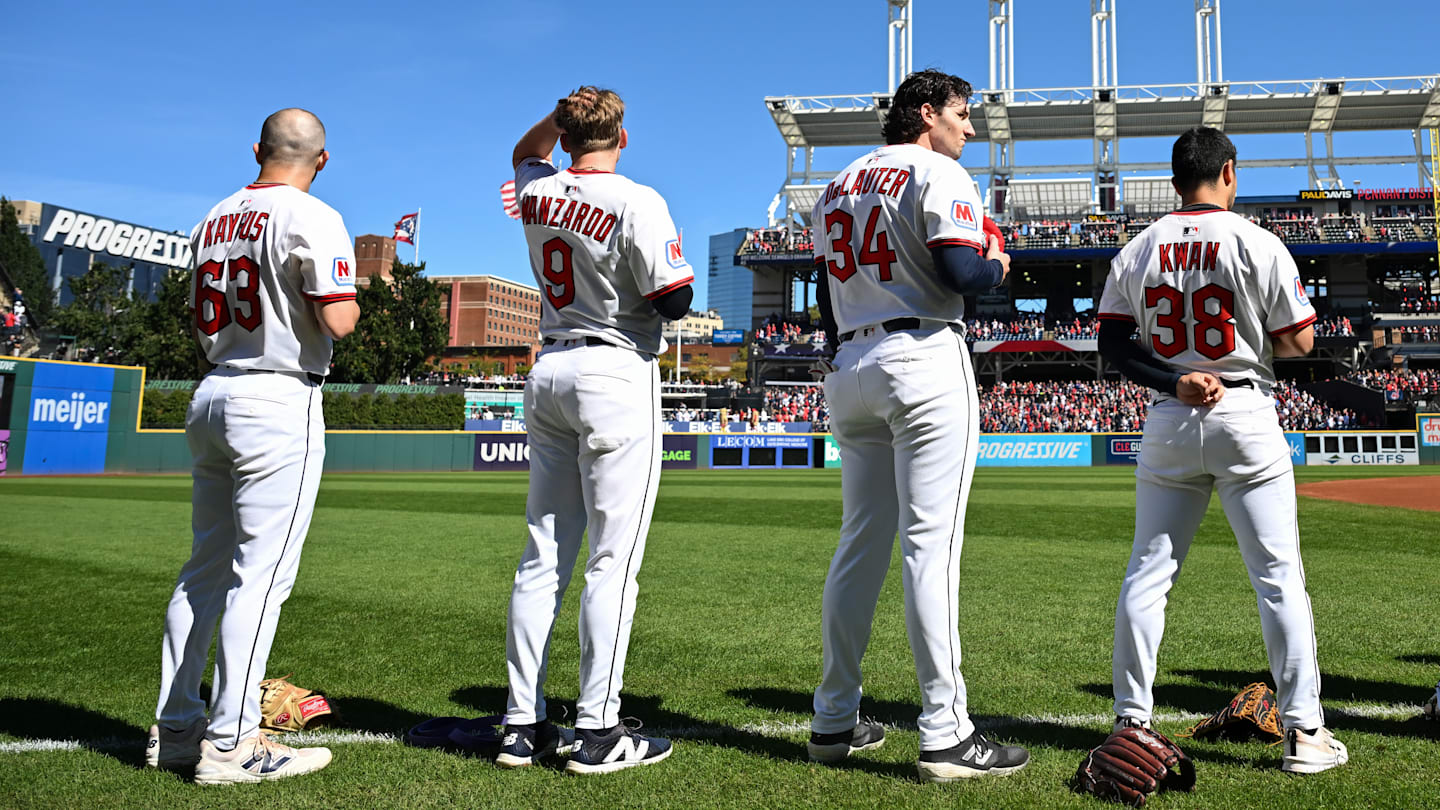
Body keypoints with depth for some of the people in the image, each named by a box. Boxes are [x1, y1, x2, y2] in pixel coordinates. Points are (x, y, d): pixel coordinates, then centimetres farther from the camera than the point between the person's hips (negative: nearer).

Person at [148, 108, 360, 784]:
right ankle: (230, 745, -2)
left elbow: (203, 325, 19)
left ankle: (175, 729, 20)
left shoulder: (214, 220, 15)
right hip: (279, 403, -8)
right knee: (261, 572, -5)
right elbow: (337, 321, -18)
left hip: (212, 395, 8)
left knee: (206, 567, 13)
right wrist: (352, 299, 2)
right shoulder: (312, 218, -8)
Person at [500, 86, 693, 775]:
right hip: (617, 373, -6)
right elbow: (675, 302, -13)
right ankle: (598, 731, 1)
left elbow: (524, 154, 33)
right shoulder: (637, 202, -11)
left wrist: (561, 112, 17)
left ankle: (522, 724, 14)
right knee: (612, 558, -3)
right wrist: (668, 264, 8)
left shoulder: (538, 195, 8)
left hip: (548, 371, 7)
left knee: (542, 555, 9)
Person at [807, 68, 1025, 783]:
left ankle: (833, 722, 15)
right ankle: (945, 735, -7)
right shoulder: (938, 174, -2)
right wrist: (999, 265, 5)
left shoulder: (837, 187, 21)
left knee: (860, 543, 10)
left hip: (847, 369, 7)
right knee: (931, 543, -9)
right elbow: (962, 275, -16)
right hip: (924, 362, -7)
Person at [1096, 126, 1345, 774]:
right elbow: (1299, 342, -3)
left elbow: (1112, 342, 1)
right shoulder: (1255, 241, -4)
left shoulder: (1138, 250, 6)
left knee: (1147, 572, 8)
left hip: (1167, 422, 3)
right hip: (1244, 416, -3)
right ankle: (1303, 731, 6)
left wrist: (1173, 380, -6)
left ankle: (1131, 720, 11)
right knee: (1278, 574, 3)